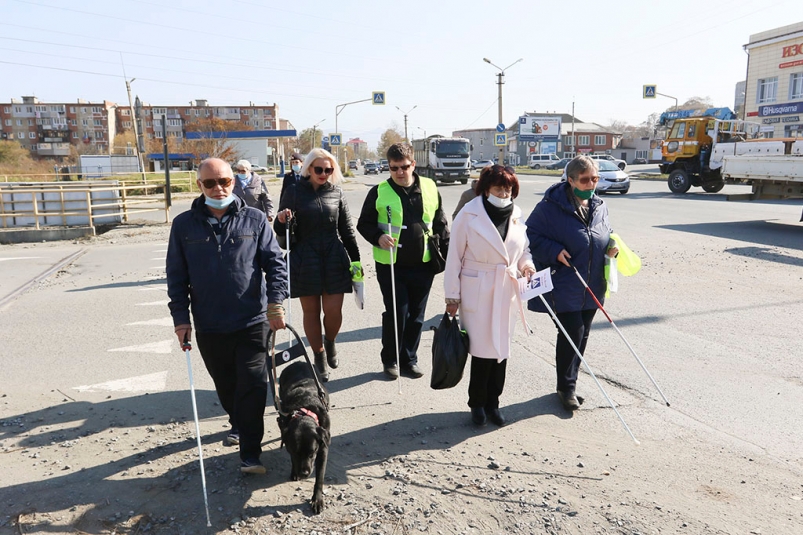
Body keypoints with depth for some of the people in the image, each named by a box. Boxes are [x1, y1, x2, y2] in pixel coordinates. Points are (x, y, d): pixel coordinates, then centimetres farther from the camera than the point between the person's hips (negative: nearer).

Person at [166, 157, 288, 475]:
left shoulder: (255, 220, -2)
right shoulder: (184, 225, 2)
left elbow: (275, 264, -1)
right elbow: (176, 276, 4)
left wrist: (276, 302, -12)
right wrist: (180, 317, 0)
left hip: (252, 322, -2)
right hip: (208, 326, 2)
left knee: (253, 386, -3)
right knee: (225, 384, 19)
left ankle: (250, 453, 8)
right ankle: (238, 423, 45)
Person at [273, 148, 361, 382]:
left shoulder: (336, 192, 5)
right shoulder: (294, 192, -1)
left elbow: (346, 229, 10)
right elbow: (280, 229, 3)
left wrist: (355, 259, 8)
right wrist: (282, 221, -20)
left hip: (334, 260, 1)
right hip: (305, 262, -1)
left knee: (333, 311, -2)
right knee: (311, 311, 7)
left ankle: (330, 342, 31)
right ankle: (319, 357, 25)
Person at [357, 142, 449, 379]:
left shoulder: (430, 188, 4)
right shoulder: (379, 192, -4)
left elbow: (440, 224, 12)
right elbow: (364, 224, 2)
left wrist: (448, 252, 9)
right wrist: (378, 237, -17)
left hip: (423, 264, 3)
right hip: (390, 265, -3)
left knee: (416, 315, 11)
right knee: (396, 313, -1)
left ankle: (409, 358, 28)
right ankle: (390, 359, 19)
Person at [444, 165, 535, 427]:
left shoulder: (516, 215, 5)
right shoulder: (469, 215, -9)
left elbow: (523, 249, 18)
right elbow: (454, 257, -6)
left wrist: (526, 264, -5)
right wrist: (452, 296, -6)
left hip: (506, 293, 5)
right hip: (476, 292, -4)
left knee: (501, 349, 9)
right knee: (483, 349, 0)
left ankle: (492, 402, 26)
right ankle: (477, 403, 21)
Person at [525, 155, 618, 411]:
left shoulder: (599, 205, 7)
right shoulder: (551, 205, -13)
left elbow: (606, 233, 22)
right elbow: (531, 235, -10)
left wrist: (612, 246, 0)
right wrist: (554, 251, -22)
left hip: (592, 288, 7)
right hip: (565, 287, -6)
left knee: (582, 336, 13)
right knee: (571, 334, -6)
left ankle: (569, 383, 29)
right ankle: (566, 387, 14)